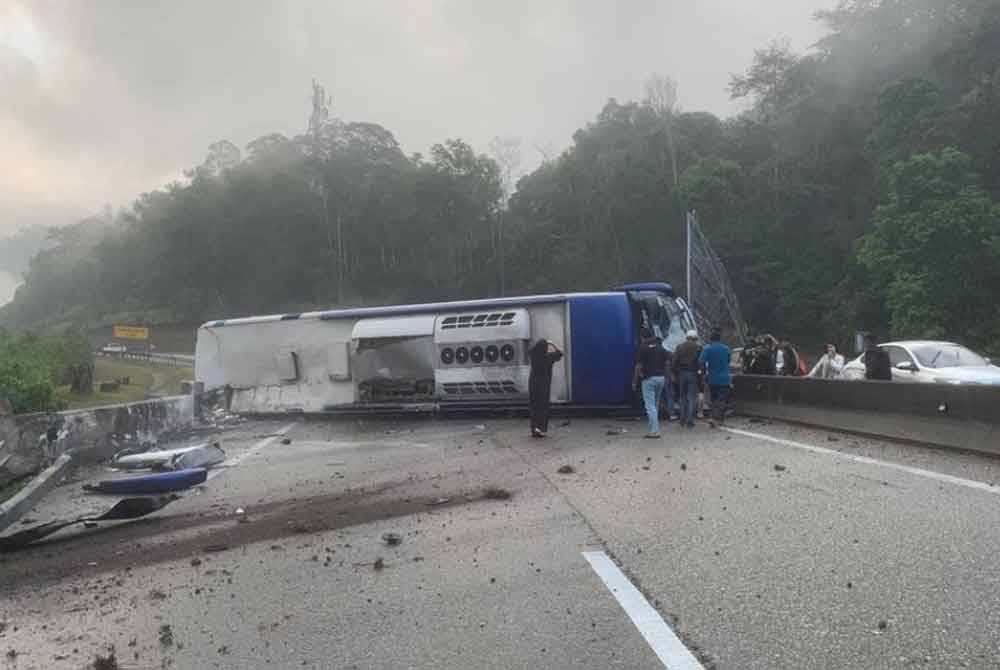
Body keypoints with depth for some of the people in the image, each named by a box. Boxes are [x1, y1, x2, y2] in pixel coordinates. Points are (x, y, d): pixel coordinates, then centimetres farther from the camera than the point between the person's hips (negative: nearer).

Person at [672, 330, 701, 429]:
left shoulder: (679, 347, 7)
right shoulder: (698, 348, -1)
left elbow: (674, 362, 4)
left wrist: (675, 374, 9)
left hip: (681, 374, 3)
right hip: (692, 374, -3)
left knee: (683, 397, 13)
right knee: (692, 398, 1)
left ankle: (682, 420, 13)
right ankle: (690, 420, -4)